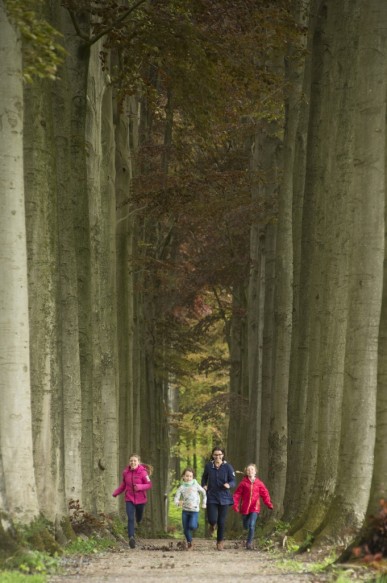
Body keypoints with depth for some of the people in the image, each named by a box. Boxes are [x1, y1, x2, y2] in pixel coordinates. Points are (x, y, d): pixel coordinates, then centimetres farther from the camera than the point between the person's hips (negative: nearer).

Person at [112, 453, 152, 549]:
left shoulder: (143, 472, -15)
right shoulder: (126, 472, -3)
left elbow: (149, 485, -12)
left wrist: (140, 487, -29)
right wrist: (116, 493, 3)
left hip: (140, 499, -1)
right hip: (129, 499, 1)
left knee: (139, 518, 19)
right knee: (130, 519, -15)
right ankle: (131, 537, -22)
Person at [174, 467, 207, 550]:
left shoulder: (196, 485, -4)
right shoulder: (181, 487, -4)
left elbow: (203, 493, 12)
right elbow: (176, 498, -8)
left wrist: (203, 503, 13)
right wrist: (178, 502, -30)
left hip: (194, 510, -2)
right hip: (185, 510, 2)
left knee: (192, 526, -21)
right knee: (186, 529, 4)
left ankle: (196, 523, 14)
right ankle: (189, 544, 24)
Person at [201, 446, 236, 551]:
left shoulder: (228, 467, -7)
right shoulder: (208, 466, -1)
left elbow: (233, 481, -7)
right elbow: (204, 477, 17)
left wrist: (229, 485, -29)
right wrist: (204, 485, -2)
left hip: (224, 497, -1)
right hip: (211, 497, 1)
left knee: (221, 521, 5)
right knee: (212, 519, -12)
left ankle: (220, 541, 25)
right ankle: (213, 525, 28)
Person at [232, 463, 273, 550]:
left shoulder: (259, 483, 0)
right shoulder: (243, 483, -2)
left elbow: (265, 494, -1)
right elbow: (237, 494, -3)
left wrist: (269, 504, -15)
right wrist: (235, 505, -14)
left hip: (255, 508, -1)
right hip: (245, 508, 1)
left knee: (251, 525, -15)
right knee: (246, 526, 13)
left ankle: (249, 543, -10)